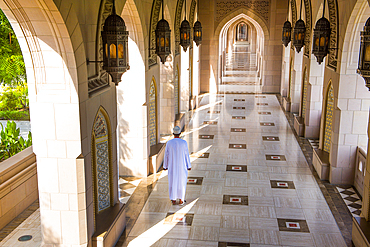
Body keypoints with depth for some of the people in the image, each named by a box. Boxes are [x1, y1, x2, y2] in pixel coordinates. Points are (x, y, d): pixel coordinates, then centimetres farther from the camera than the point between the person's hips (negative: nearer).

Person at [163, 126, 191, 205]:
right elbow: (186, 155, -6)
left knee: (173, 182, 11)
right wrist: (189, 166, 3)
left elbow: (166, 155, -3)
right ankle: (181, 200, 13)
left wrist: (165, 165, 9)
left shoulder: (169, 143, -8)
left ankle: (173, 200, 13)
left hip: (172, 166, 1)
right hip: (182, 166, -1)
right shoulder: (184, 142, -11)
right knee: (181, 182, 11)